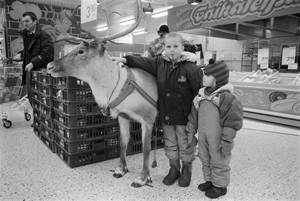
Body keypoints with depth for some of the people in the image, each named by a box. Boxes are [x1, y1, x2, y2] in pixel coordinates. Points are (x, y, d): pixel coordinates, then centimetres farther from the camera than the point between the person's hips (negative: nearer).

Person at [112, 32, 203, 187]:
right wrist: (125, 60, -8)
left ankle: (187, 170, 36)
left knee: (185, 145, 12)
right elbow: (143, 62, 2)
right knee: (170, 144, 18)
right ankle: (174, 168, 39)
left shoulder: (191, 68, -16)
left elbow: (200, 90, -14)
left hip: (184, 116, -4)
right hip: (165, 115, 5)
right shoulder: (160, 63, -1)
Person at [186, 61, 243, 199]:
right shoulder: (201, 94, 2)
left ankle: (220, 185, 29)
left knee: (219, 161, 10)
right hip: (203, 135, 7)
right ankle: (209, 180, 40)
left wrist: (227, 141, -16)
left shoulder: (227, 97, -19)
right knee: (205, 159, 20)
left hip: (217, 138, -7)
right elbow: (194, 115, 10)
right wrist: (191, 131, 12)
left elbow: (232, 122, -17)